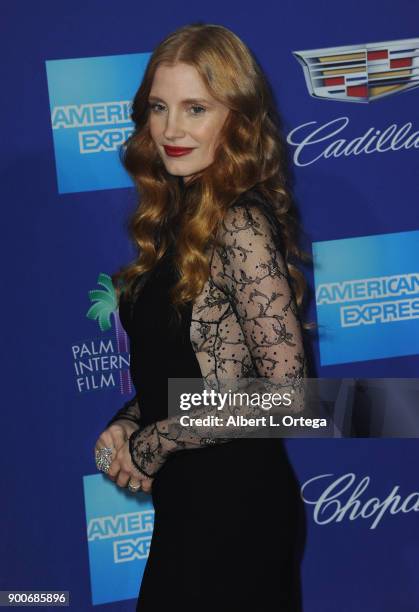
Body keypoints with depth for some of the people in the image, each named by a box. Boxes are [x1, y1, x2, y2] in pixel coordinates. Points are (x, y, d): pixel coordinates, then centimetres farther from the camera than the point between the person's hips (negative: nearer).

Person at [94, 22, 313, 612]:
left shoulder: (241, 225, -19)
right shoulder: (179, 215, 6)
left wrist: (152, 443, -15)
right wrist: (125, 426, -3)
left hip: (234, 496, -8)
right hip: (183, 494, 8)